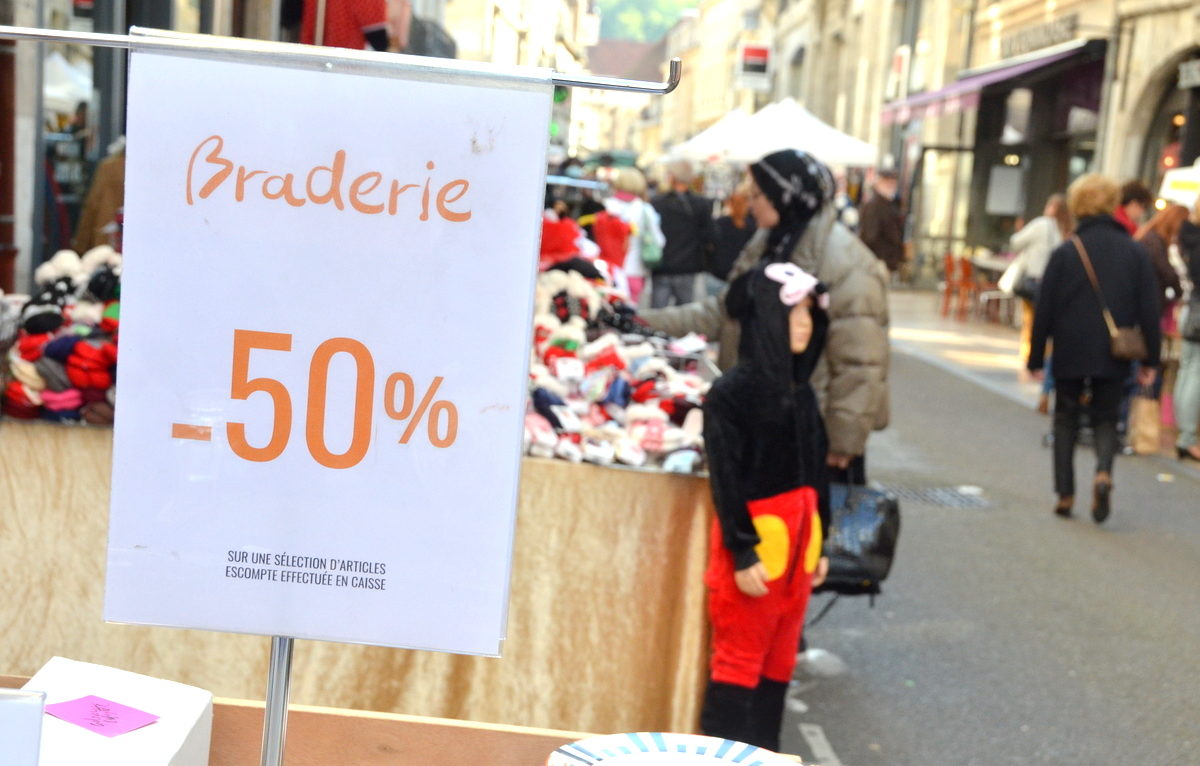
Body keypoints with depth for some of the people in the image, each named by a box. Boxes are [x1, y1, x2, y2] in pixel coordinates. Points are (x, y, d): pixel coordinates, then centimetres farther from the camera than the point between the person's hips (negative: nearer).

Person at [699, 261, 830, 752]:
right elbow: (725, 477, -14)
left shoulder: (801, 391, 9)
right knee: (739, 661, 1)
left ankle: (762, 753, 23)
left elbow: (816, 471, 13)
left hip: (797, 537, 7)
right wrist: (742, 552, -17)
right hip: (754, 542, -7)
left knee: (779, 661, 13)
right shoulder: (732, 391, -13)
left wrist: (818, 542, 13)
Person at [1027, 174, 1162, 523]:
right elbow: (1149, 309, 1)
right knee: (1106, 419, 13)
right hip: (1114, 358, 1)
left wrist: (1035, 358, 5)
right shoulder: (1135, 252, 0)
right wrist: (1150, 360, 7)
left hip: (1070, 354, -1)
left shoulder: (1065, 252, -5)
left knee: (1066, 420, 12)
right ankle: (1103, 472, -15)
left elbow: (1044, 309, -3)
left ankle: (1065, 494, 10)